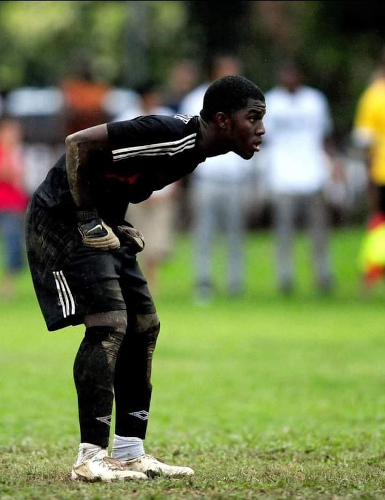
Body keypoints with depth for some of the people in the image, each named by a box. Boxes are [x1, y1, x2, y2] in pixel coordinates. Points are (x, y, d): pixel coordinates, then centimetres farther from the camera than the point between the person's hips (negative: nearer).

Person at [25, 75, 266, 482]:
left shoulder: (193, 145, 5)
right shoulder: (169, 135, -26)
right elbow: (79, 144, -29)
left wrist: (119, 225, 7)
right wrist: (89, 222, -22)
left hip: (101, 225, 10)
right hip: (63, 219, -10)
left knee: (143, 325, 8)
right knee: (109, 324, -18)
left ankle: (129, 453, 13)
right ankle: (90, 459, -16)